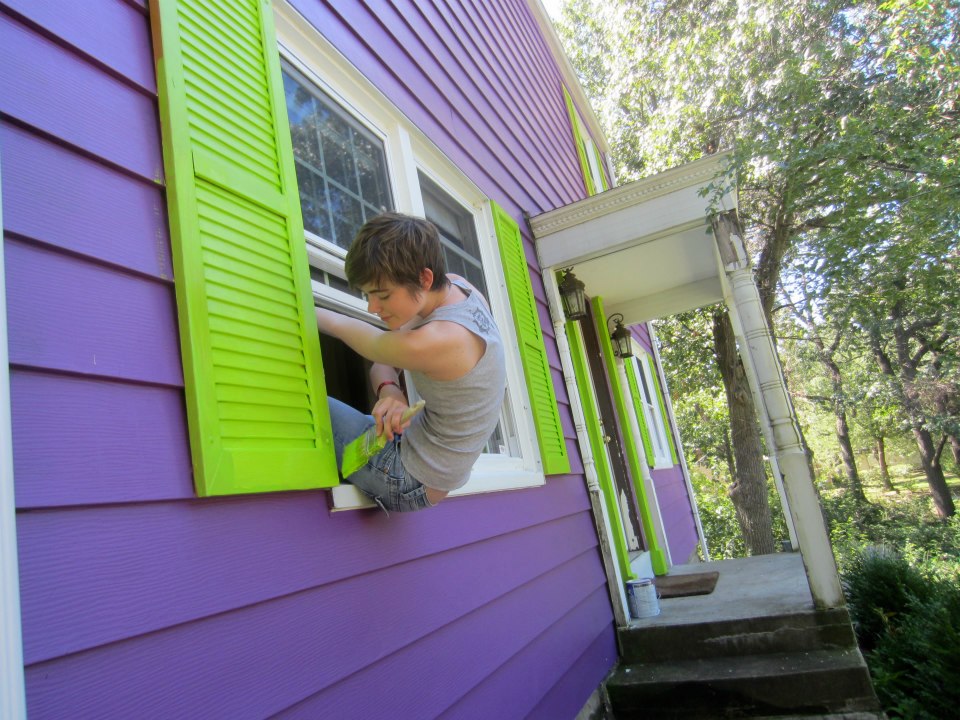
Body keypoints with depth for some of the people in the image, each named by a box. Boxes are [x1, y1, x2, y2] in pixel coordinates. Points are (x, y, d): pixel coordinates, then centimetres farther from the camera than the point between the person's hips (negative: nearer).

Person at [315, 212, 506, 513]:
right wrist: (389, 389, -22)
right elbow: (382, 359, 0)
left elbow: (368, 343, -12)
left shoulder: (438, 341, -32)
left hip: (411, 484, -8)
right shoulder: (455, 285, -8)